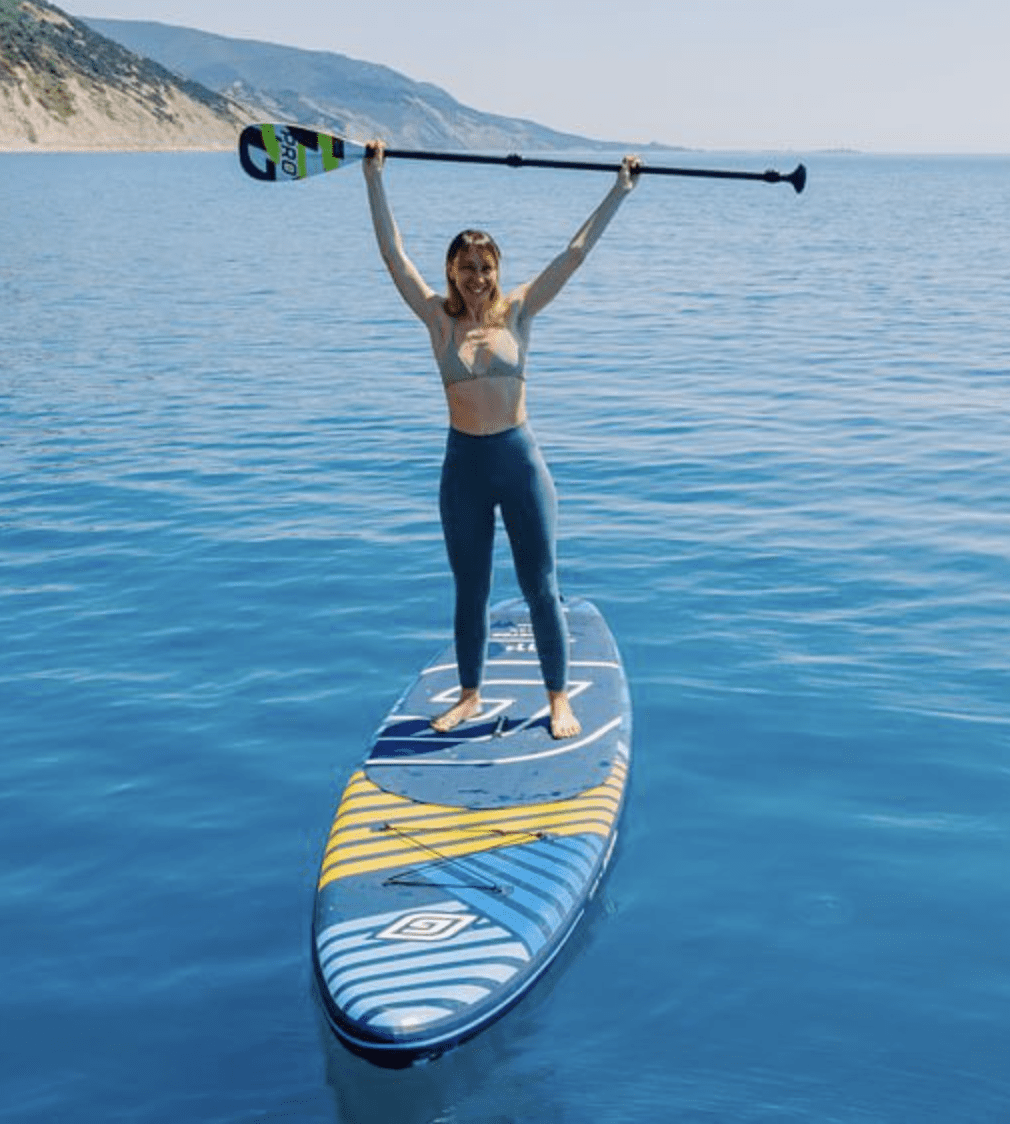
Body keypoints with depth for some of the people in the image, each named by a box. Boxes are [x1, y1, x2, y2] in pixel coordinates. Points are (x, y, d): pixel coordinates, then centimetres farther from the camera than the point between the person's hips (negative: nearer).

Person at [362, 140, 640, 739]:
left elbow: (576, 252, 1)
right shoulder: (440, 320, -1)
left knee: (541, 587, 5)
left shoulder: (517, 312, 0)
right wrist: (374, 178, -8)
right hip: (464, 464, 1)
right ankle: (470, 696, 27)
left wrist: (620, 191, 3)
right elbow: (394, 253, -5)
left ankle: (559, 698, 17)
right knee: (470, 591, 12)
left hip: (520, 458, 0)